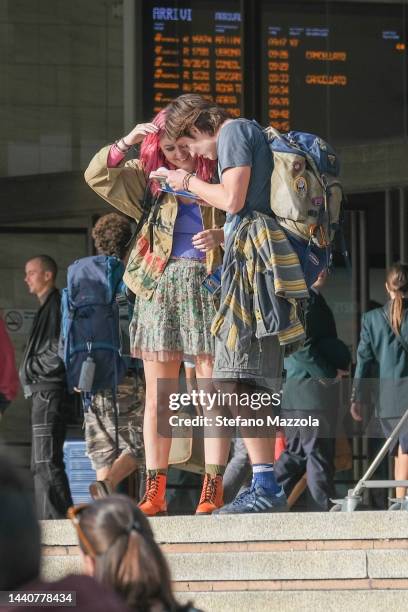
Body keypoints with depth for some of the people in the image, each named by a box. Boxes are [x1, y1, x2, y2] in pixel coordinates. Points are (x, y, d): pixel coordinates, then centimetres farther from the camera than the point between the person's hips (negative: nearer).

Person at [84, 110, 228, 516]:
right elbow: (97, 176, 7)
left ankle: (212, 488, -7)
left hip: (207, 285, -3)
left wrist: (221, 235, -23)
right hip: (159, 286, 3)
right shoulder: (150, 179, 12)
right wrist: (126, 142, -7)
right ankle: (154, 491, 0)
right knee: (158, 394, 0)